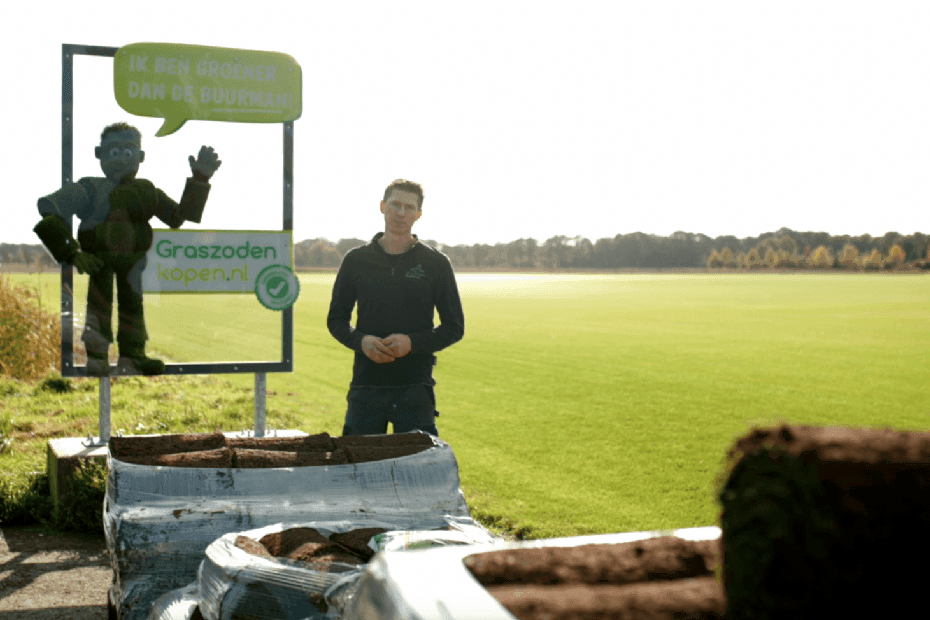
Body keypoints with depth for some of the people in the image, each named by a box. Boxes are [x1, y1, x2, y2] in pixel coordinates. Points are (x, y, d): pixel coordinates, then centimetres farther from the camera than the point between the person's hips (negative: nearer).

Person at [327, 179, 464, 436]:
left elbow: (454, 327, 4)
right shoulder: (356, 260, 8)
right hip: (366, 384, 1)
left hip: (415, 387, -1)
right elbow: (336, 320, 13)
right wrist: (360, 340, -9)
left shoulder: (436, 263, 4)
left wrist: (412, 342, -12)